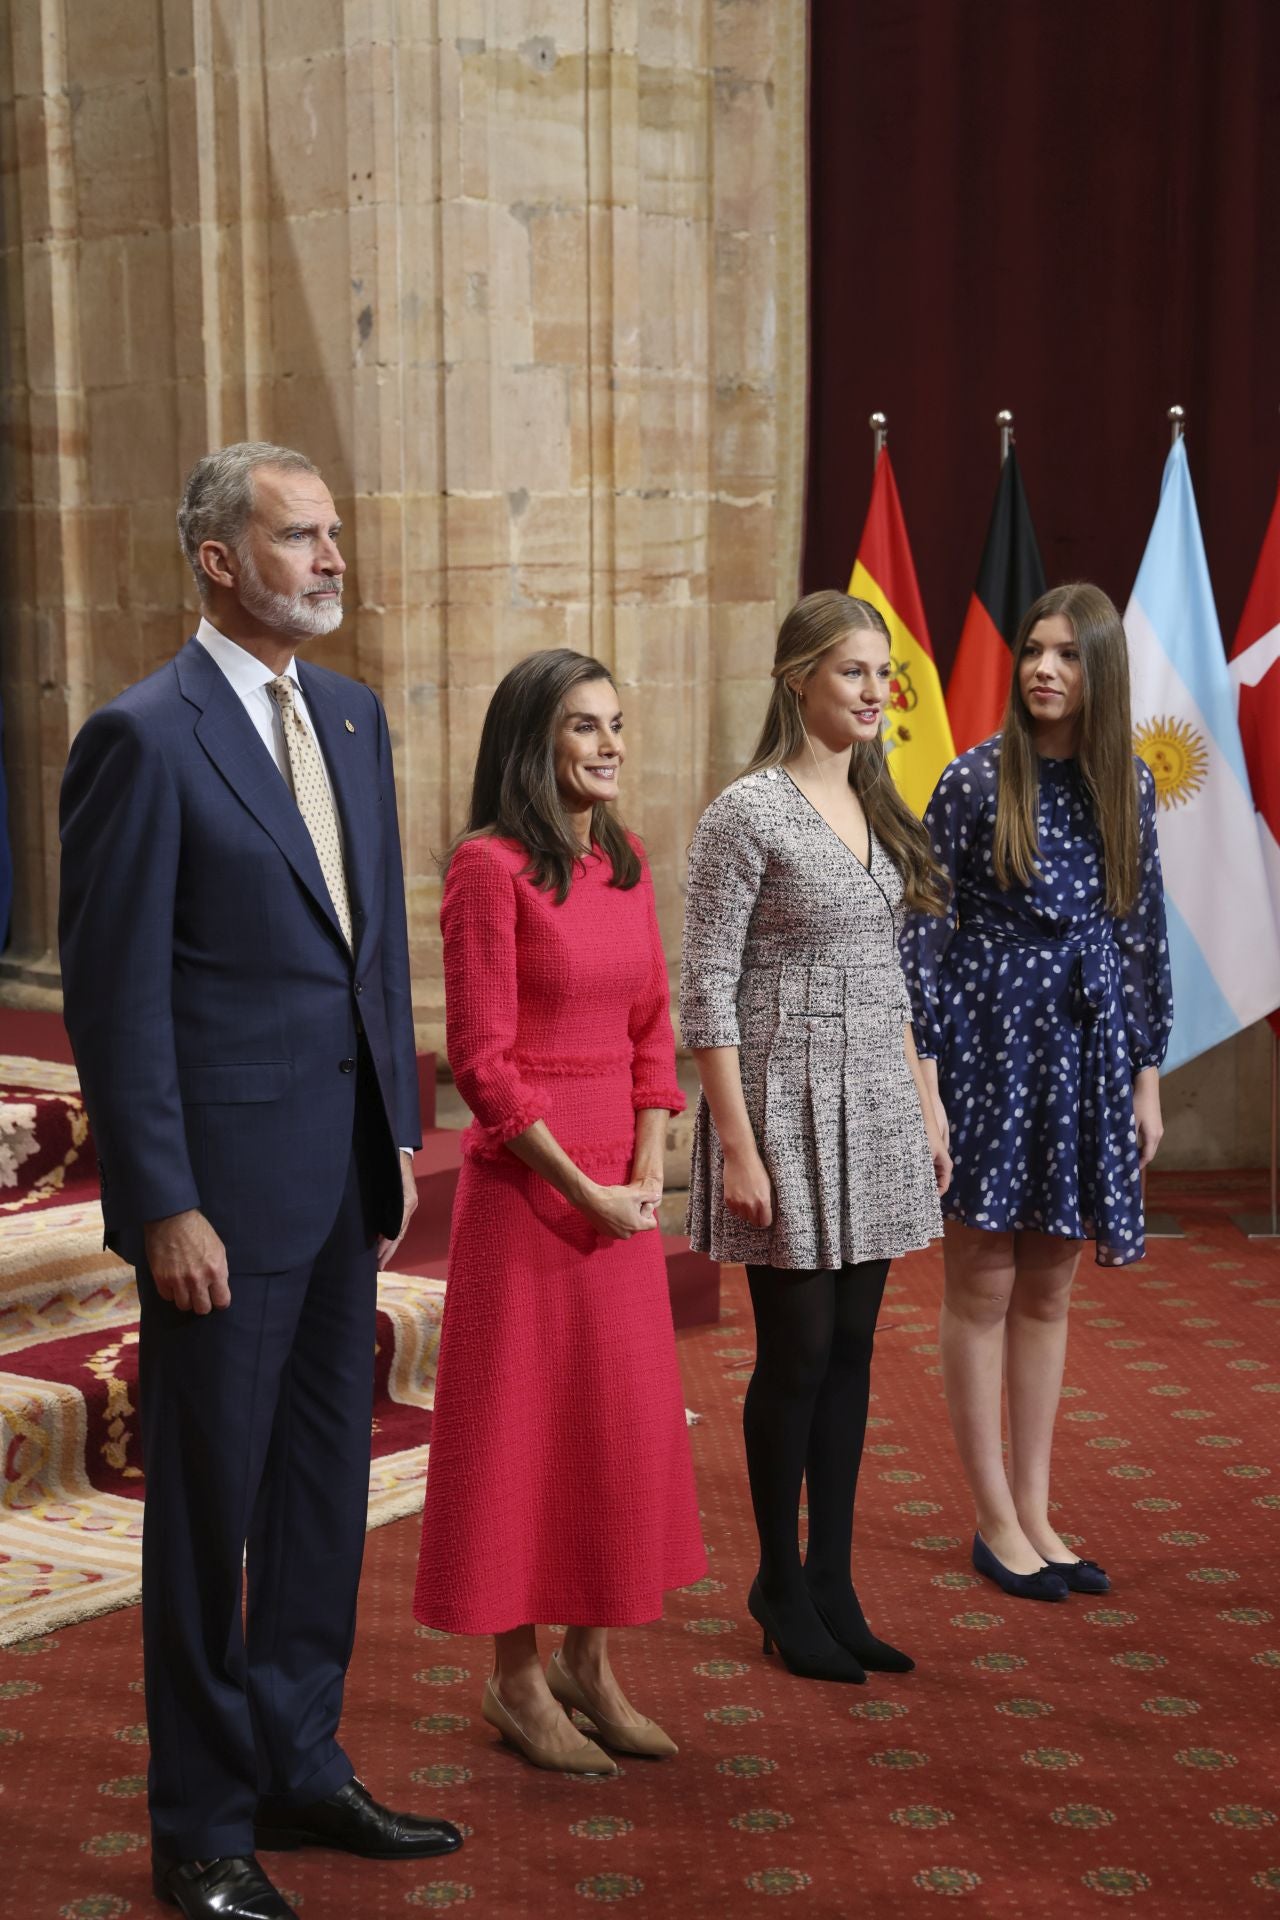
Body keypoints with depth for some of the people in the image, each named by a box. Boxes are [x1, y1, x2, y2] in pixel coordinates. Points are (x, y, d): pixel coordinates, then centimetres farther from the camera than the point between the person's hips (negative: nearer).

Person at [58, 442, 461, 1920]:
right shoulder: (144, 738, -12)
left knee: (324, 1487, 16)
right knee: (208, 1505, 5)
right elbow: (114, 994, -14)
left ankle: (299, 1767, 32)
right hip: (226, 1187, -7)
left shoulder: (351, 715, 10)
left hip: (346, 1180, 7)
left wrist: (400, 1129, 11)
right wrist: (165, 1207, -16)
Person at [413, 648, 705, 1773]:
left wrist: (649, 1165, -2)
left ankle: (592, 1660, 26)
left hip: (623, 1186, 7)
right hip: (525, 1183, -7)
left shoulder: (625, 862, 9)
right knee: (522, 1420, 3)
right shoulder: (490, 866, -13)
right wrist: (583, 1188, -15)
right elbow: (481, 1058, -15)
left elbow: (652, 1024, 12)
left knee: (625, 1418, 12)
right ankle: (518, 1679, 17)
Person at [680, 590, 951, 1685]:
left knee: (851, 1352, 10)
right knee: (798, 1356, 1)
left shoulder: (879, 811, 12)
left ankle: (832, 1581, 20)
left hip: (876, 1106, 7)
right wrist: (737, 1144, -16)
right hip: (787, 1103, -7)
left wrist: (925, 1106, 14)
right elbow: (706, 990, -13)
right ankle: (781, 1583, 17)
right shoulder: (749, 813, -11)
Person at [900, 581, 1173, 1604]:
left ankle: (1034, 1511, 22)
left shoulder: (1127, 784, 5)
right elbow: (924, 933, -7)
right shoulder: (975, 781, -7)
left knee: (1049, 1290, 12)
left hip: (1086, 1051, 4)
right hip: (990, 1044, -4)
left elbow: (1145, 932, 10)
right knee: (984, 1289, 3)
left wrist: (1147, 1075, 8)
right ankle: (996, 1521, 14)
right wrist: (924, 1080, -12)